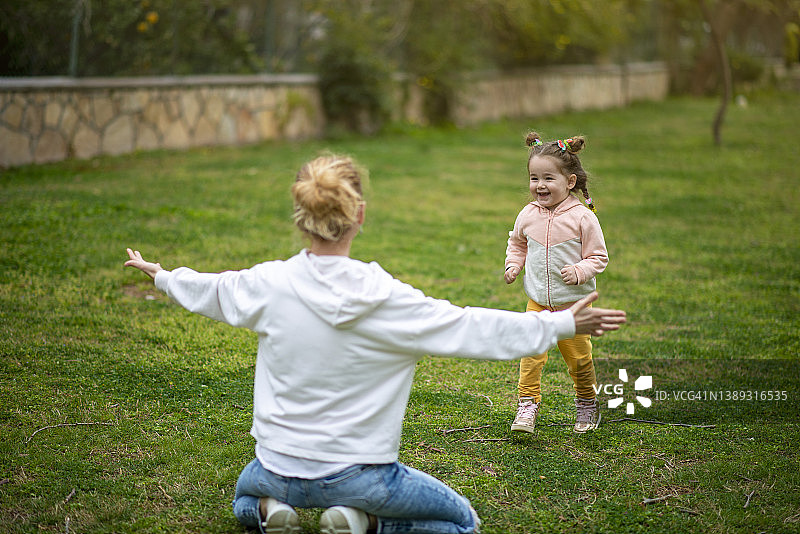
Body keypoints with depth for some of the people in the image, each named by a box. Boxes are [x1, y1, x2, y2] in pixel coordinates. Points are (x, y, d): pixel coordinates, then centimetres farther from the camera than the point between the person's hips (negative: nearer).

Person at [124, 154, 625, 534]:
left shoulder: (268, 285, -11)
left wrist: (161, 274, 31)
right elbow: (475, 328, -14)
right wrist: (563, 324, -4)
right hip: (359, 473, -3)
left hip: (280, 468, 4)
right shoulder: (388, 299, -19)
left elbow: (207, 290, 10)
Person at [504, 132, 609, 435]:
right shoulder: (528, 215, -1)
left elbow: (598, 257, -6)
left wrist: (579, 271, -23)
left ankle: (587, 404, 28)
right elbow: (517, 243, 20)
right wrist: (513, 265, 2)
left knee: (578, 358, 7)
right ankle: (527, 405, -3)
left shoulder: (582, 217, -12)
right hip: (537, 301, 3)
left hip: (574, 303, -2)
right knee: (531, 353, -11)